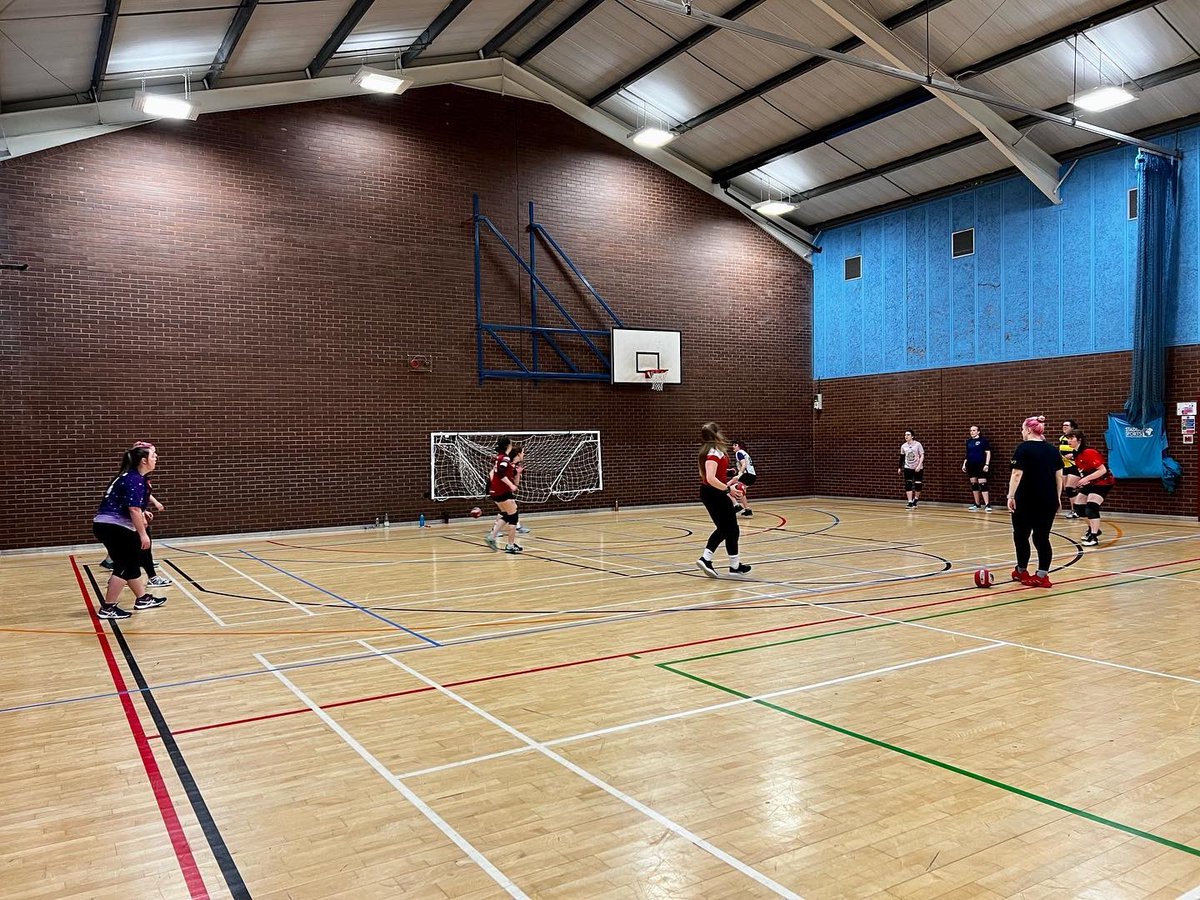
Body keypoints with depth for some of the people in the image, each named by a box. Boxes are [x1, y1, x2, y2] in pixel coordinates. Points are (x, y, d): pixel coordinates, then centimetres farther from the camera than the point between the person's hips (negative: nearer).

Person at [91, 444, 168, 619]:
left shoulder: (130, 476, 14)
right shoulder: (135, 480, -17)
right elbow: (134, 509, -24)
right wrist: (143, 534, -22)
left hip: (108, 525, 10)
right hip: (113, 527, -10)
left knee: (133, 563, 17)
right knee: (124, 566, -5)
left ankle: (143, 599, 27)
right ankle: (107, 608, -1)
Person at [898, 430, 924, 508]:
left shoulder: (917, 444, -8)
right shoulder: (903, 446, 3)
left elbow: (922, 456, -9)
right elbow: (902, 457, 14)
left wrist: (919, 465, -21)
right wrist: (900, 468, 14)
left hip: (918, 468, -2)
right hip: (908, 468, 2)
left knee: (918, 485, 3)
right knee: (908, 485, -6)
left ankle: (915, 501, 25)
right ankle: (910, 503, -5)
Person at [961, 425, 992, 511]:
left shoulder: (983, 440, -3)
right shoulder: (968, 441, 13)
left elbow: (988, 453, -5)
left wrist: (987, 464, -13)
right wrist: (964, 464, 14)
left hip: (981, 465, -6)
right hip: (971, 466, 6)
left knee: (982, 484, -11)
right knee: (973, 484, 8)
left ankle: (987, 505, -11)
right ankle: (977, 504, 16)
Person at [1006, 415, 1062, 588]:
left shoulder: (1024, 448, -8)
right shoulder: (1052, 449, 8)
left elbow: (1017, 474, -15)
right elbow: (1059, 476, 10)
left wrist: (1010, 496, -14)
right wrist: (1057, 498, 16)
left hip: (1027, 501, -5)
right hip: (1049, 501, 5)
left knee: (1021, 535, 11)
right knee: (1042, 537, 6)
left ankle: (1022, 572, 20)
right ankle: (1042, 575, 3)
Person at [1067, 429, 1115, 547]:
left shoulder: (1089, 453, -25)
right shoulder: (1076, 454, 1)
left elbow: (1102, 470, -29)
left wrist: (1086, 478, -32)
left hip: (1103, 482, -9)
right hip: (1090, 483, 9)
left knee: (1091, 508, -19)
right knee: (1078, 506, 8)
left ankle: (1094, 537, -11)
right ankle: (1093, 529, 28)